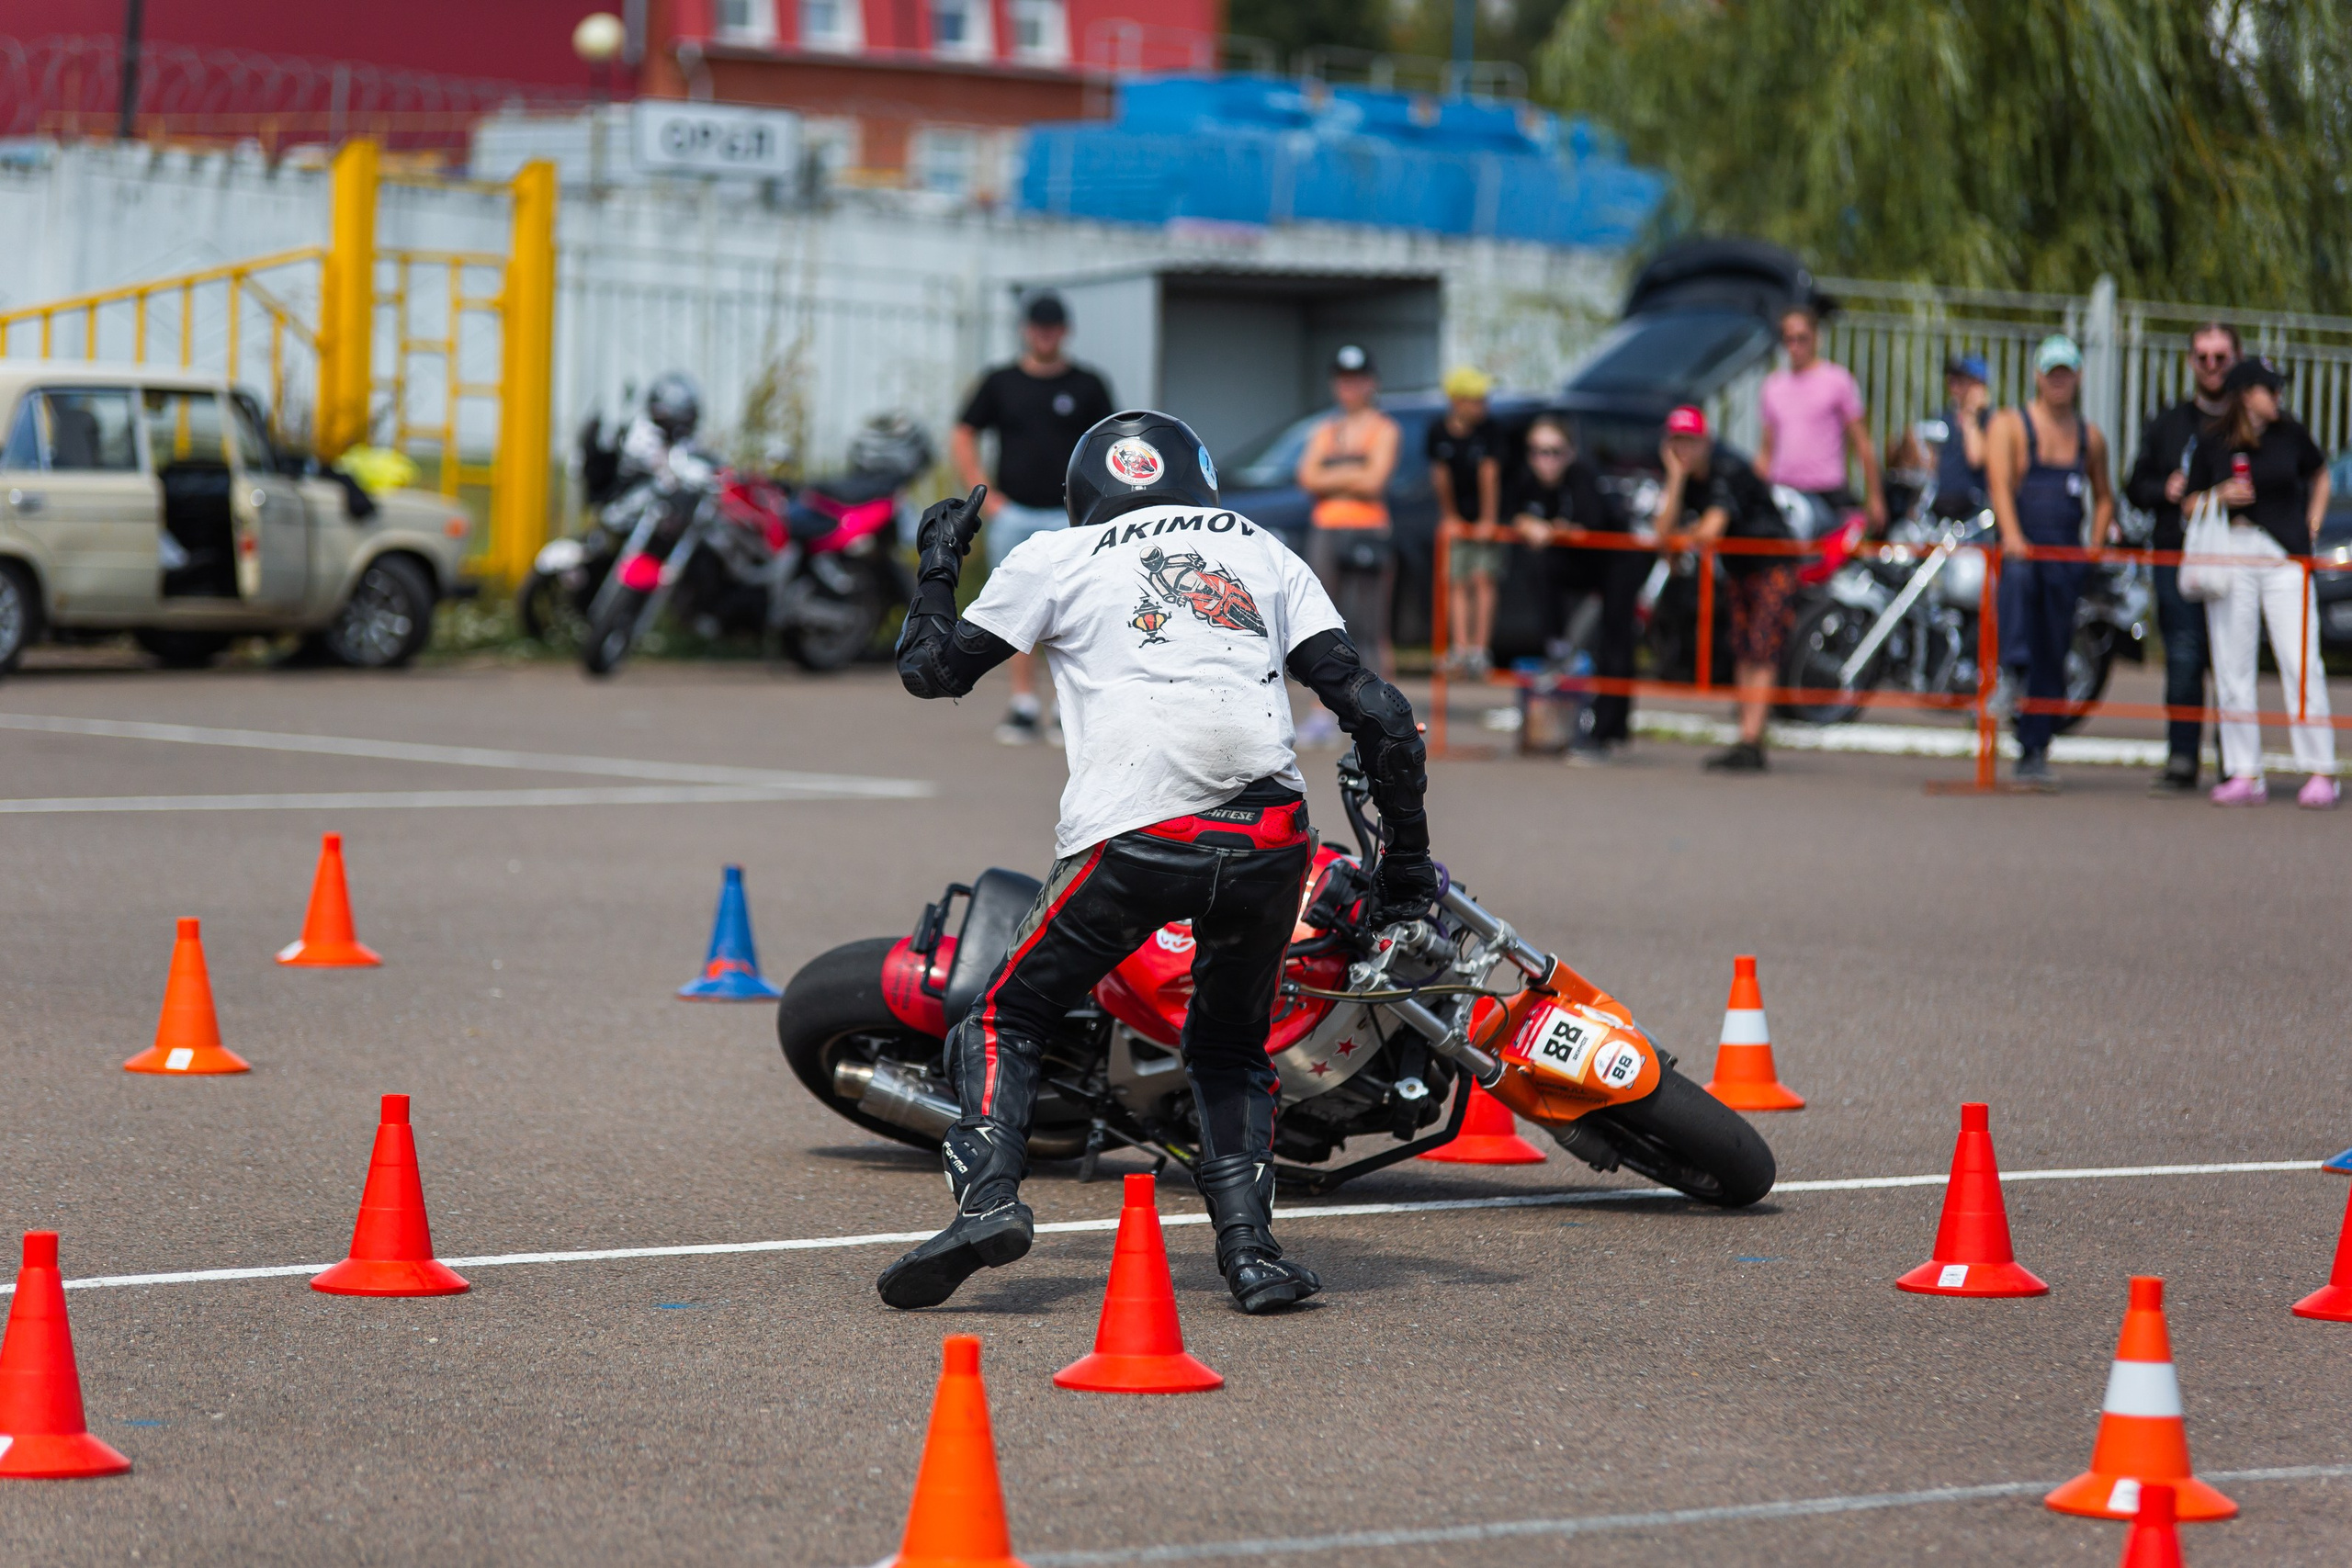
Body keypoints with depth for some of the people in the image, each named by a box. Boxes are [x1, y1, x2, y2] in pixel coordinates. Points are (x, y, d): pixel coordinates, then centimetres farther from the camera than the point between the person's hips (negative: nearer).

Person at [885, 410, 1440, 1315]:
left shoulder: (1056, 559, 17)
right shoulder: (1261, 552, 24)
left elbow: (929, 668, 24)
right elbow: (1372, 708, 15)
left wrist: (937, 564, 41)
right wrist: (1407, 853, 19)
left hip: (1133, 836, -2)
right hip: (1271, 836, 3)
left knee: (1006, 1021, 15)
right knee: (1229, 1047, 24)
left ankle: (989, 1196, -8)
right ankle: (1251, 1248, 6)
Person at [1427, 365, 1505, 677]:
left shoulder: (1490, 430, -12)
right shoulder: (1439, 431, -7)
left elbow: (1489, 473, -16)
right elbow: (1440, 475, -1)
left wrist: (1488, 519, -19)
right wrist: (1450, 515, 0)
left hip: (1485, 518, -2)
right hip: (1455, 517, 2)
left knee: (1483, 579, -9)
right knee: (1457, 583, -3)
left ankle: (1480, 648, -10)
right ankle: (1461, 647, -5)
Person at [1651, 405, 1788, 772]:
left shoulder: (1727, 470, -24)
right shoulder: (1681, 477, -1)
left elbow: (1710, 531, -33)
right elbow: (1664, 533, -12)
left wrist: (1683, 537, -9)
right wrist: (1676, 478, -18)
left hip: (1773, 563, -9)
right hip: (1737, 569, 9)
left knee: (1762, 654, -16)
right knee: (1742, 656, 7)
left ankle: (1749, 741, -25)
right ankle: (1749, 744, 8)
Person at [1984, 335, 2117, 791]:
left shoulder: (2090, 437, 16)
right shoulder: (2009, 425, 3)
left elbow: (2103, 497, 26)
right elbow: (1999, 483, -11)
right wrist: (2012, 536, -27)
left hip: (2067, 557, 3)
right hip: (2018, 552, -3)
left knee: (2053, 658, 1)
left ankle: (2034, 753, 6)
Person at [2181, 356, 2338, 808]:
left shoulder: (2290, 433, 5)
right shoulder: (2212, 443, 4)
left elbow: (2319, 473, 23)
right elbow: (2190, 502, 11)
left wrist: (2312, 524, 13)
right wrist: (2220, 496, -8)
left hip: (2284, 556, -1)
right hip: (2230, 557, 1)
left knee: (2300, 663, -8)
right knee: (2232, 665, 1)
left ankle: (2320, 772, -4)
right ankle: (2244, 774, 7)